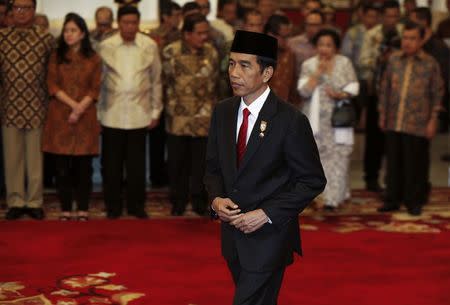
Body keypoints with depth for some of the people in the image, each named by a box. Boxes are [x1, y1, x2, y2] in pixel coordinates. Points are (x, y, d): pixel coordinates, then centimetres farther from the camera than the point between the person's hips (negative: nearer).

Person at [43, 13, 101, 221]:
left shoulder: (93, 59, 7)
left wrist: (80, 109, -13)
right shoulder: (56, 56, 9)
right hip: (60, 116, 1)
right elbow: (52, 86, 0)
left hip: (85, 117, -1)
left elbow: (95, 89, 1)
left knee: (83, 165, 1)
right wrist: (72, 104, -13)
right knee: (62, 166, 1)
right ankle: (65, 209, 7)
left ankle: (83, 209, 7)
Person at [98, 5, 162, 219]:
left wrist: (155, 111, 6)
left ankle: (136, 205, 17)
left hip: (139, 115, 0)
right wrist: (97, 113, 3)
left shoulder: (150, 46, 0)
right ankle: (113, 206, 16)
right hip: (112, 114, 0)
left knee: (137, 164, 5)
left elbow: (156, 81, 6)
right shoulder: (105, 46, -1)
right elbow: (98, 81, 4)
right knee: (111, 163, 5)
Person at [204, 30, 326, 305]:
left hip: (268, 236, -6)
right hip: (232, 233, 6)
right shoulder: (223, 112, 4)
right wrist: (216, 199, -7)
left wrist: (266, 214, -18)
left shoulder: (291, 120, -14)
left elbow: (313, 181, -11)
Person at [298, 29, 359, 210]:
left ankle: (333, 199, -8)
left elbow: (353, 88, 1)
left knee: (338, 156, -8)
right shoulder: (309, 65, 5)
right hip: (317, 119, 1)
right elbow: (304, 91, -6)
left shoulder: (344, 63, 5)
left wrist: (340, 95, -17)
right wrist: (318, 72, -14)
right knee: (319, 156, 1)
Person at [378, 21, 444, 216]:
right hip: (394, 123, 3)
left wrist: (433, 120, -2)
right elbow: (385, 88, 13)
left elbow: (437, 93, 1)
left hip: (417, 125, -3)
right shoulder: (394, 60, 8)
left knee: (415, 164, 3)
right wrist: (382, 114, 11)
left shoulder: (430, 63, -1)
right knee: (394, 162, 9)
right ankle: (393, 199, 20)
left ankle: (414, 202, 15)